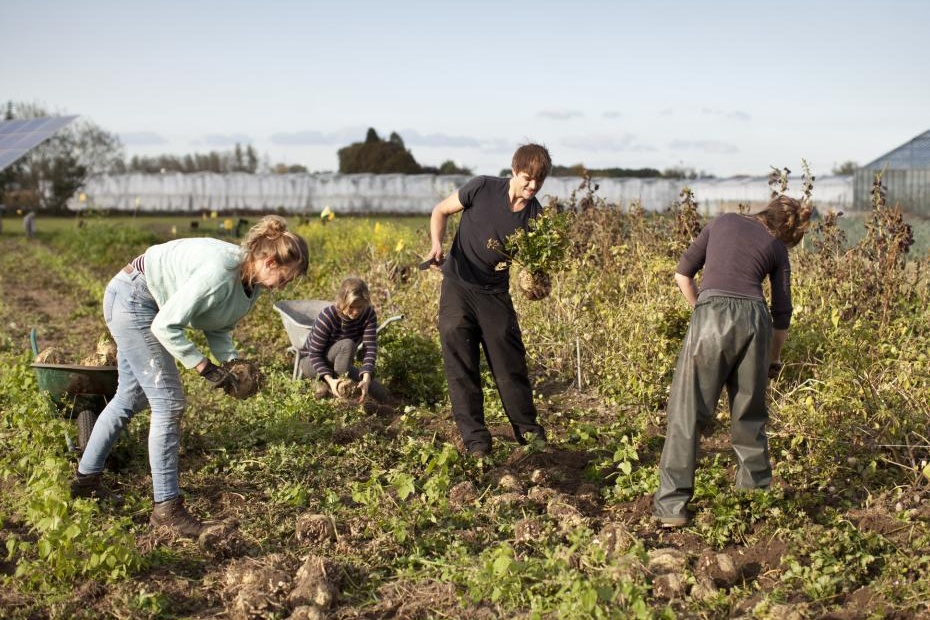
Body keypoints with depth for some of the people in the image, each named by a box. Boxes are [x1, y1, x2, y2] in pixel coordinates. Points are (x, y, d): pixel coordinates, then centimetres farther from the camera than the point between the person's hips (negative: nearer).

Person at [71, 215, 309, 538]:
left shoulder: (252, 282, -6)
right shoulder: (219, 273, -33)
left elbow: (218, 328, 4)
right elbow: (165, 326, -29)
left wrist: (233, 360, -13)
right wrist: (205, 367, -26)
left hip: (145, 304, 10)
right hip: (131, 300, -10)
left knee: (130, 398, 19)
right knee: (168, 402, -12)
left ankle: (85, 478, 35)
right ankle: (167, 507, -6)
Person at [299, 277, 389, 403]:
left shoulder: (369, 315, -19)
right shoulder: (327, 317, -31)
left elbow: (370, 348, -28)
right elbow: (315, 354, -29)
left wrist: (366, 379, -44)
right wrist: (330, 380, -45)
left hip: (340, 365, 6)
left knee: (381, 395, -9)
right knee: (347, 345, -37)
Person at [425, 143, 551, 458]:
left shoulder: (535, 216, -8)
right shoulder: (482, 188, -13)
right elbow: (440, 211, 0)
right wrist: (437, 245, -16)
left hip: (496, 293, 1)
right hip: (457, 285, -1)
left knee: (512, 366, 2)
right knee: (461, 367, -2)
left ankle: (530, 434, 16)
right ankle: (475, 440, 5)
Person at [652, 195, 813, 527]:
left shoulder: (724, 221, 20)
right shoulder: (777, 249, 20)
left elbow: (683, 274, 16)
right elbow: (782, 314, 21)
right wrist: (774, 359, 36)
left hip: (712, 315, -2)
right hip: (754, 320, 2)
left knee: (688, 413, 2)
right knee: (749, 417, 17)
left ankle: (672, 503, 0)